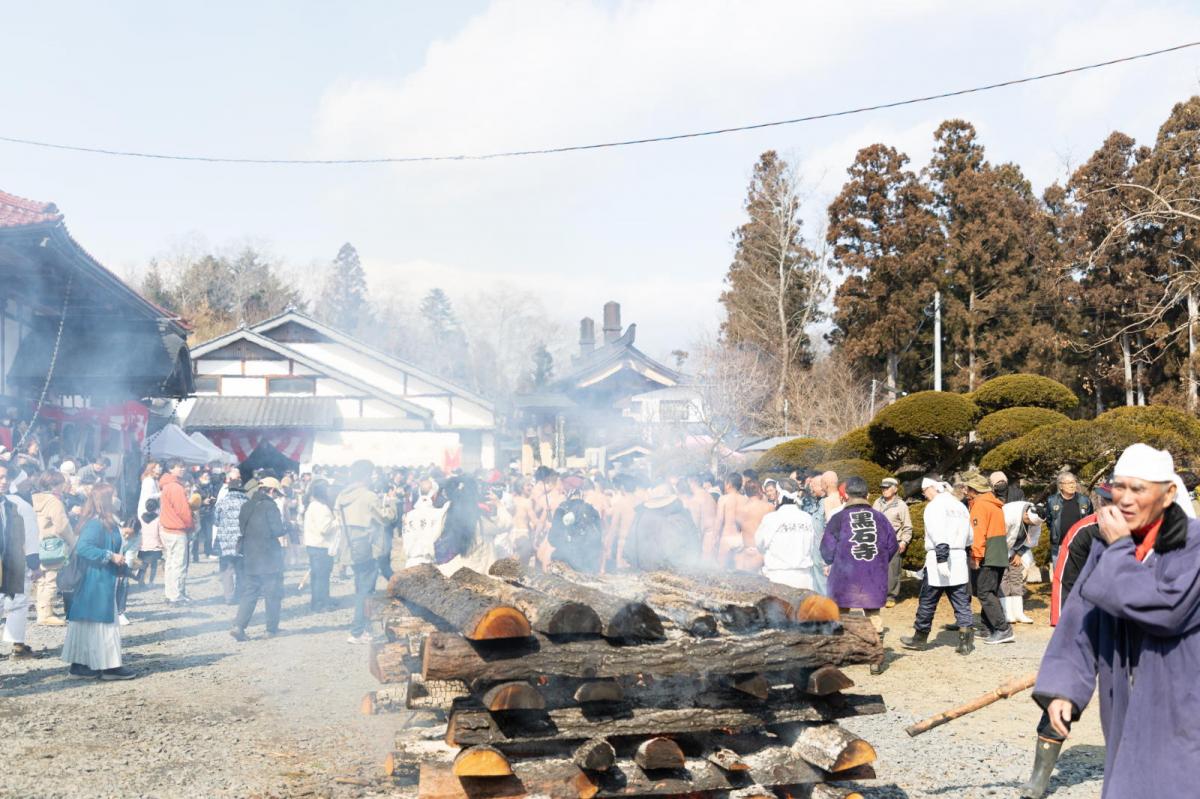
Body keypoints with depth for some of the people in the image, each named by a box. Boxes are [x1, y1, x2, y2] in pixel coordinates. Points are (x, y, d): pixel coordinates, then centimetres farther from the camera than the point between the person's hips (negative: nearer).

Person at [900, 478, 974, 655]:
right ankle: (966, 641, -2)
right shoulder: (960, 506, 17)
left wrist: (941, 558, -27)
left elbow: (938, 533, -22)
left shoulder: (935, 506, -9)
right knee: (962, 603, 6)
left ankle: (920, 637, 18)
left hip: (938, 560, -7)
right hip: (959, 558, 7)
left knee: (927, 601, 7)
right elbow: (969, 536, 21)